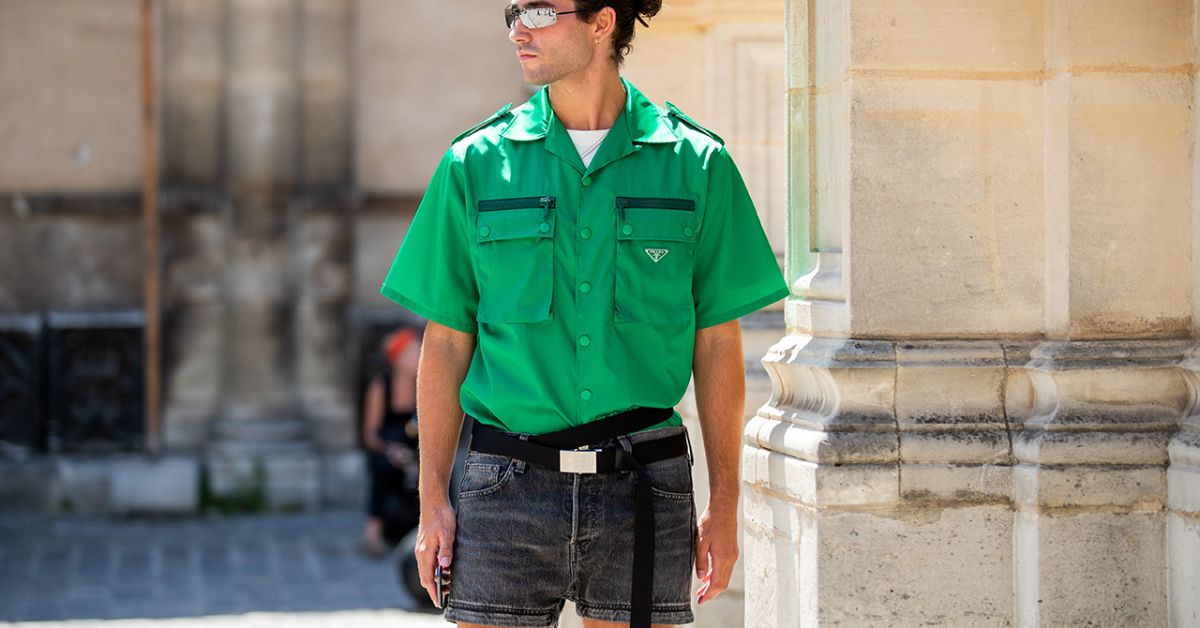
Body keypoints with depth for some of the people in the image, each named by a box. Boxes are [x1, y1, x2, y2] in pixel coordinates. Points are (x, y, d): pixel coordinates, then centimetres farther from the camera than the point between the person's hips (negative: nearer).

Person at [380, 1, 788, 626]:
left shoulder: (695, 163, 2)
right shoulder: (475, 163, 4)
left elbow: (717, 345, 5)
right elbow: (447, 344, 6)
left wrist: (723, 503, 3)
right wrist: (433, 499, 1)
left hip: (644, 487, 0)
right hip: (507, 486, 0)